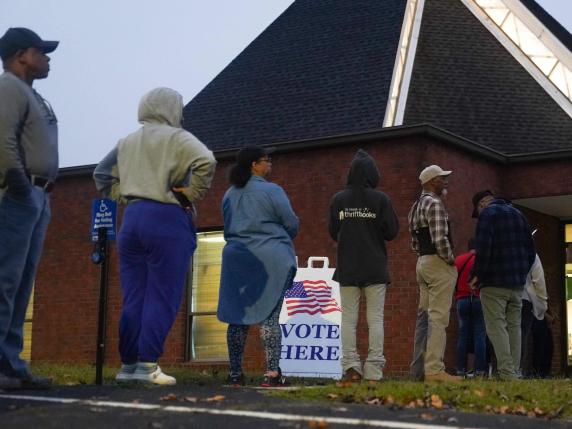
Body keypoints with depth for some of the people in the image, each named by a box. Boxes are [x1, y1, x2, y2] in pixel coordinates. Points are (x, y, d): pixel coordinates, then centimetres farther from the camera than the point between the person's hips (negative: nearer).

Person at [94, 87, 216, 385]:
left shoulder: (127, 142, 18)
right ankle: (147, 365, -7)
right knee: (162, 298, -4)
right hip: (166, 219, -6)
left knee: (133, 298, 8)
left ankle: (128, 364, 8)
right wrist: (192, 195, -8)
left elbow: (102, 174, 25)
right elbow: (205, 161, -19)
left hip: (132, 218, 6)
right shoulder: (176, 138, -2)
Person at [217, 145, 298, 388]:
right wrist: (279, 238, 18)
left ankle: (235, 373, 6)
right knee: (269, 317, -4)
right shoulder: (272, 191, -6)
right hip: (270, 259, -5)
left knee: (238, 316, 6)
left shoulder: (229, 195, 12)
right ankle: (272, 373, -8)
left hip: (237, 257, 5)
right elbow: (292, 224, -2)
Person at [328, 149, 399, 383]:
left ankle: (351, 365, -2)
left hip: (347, 267, 2)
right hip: (375, 268, -1)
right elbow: (392, 231, -2)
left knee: (348, 318, 5)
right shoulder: (380, 199, -5)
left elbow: (333, 232, 7)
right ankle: (374, 369, -2)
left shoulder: (338, 199, 2)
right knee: (375, 319, 2)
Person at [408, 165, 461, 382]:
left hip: (422, 263, 10)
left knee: (424, 316, 10)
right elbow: (440, 239, -22)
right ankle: (434, 370, -14)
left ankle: (419, 369, 11)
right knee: (438, 318, -11)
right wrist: (450, 259, -9)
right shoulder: (434, 203, -12)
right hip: (439, 264, -10)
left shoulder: (415, 207, 18)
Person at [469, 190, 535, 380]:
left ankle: (507, 373, -15)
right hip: (517, 283, 7)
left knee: (496, 327, -7)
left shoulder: (487, 214, -5)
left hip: (494, 282, -7)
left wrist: (477, 275, -9)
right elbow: (530, 250, 19)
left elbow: (483, 249, -17)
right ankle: (514, 373, 8)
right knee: (514, 327, 9)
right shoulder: (518, 215, 18)